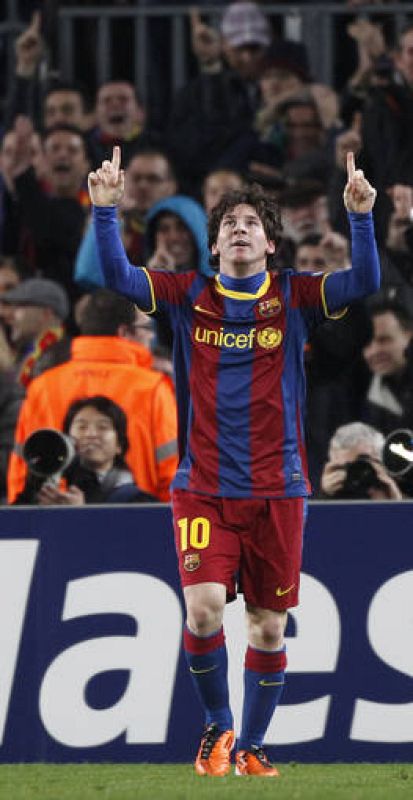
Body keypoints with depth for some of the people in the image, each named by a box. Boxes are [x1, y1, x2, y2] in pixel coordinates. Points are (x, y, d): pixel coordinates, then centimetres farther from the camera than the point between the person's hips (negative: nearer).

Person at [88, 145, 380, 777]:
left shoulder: (294, 297, 3)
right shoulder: (189, 295, 5)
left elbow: (363, 282, -11)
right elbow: (118, 275, -5)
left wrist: (361, 216, -25)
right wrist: (105, 209, -18)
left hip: (277, 488, 1)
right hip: (202, 486, -1)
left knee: (267, 626, 5)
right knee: (203, 608, -16)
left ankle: (251, 746, 21)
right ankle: (217, 725, 7)